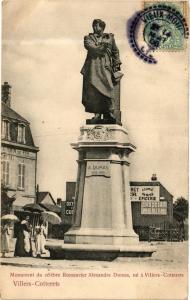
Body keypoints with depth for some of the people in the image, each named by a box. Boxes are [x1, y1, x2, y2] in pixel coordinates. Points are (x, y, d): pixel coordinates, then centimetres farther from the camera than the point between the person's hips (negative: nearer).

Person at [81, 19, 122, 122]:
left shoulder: (110, 37, 18)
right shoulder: (88, 38, 15)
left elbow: (115, 51, 18)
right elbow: (90, 47, -5)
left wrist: (116, 64, 8)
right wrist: (101, 48, -14)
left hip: (105, 66, 0)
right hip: (93, 66, 0)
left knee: (107, 86, -15)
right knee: (93, 89, -10)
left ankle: (110, 112, -14)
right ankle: (97, 113, -7)